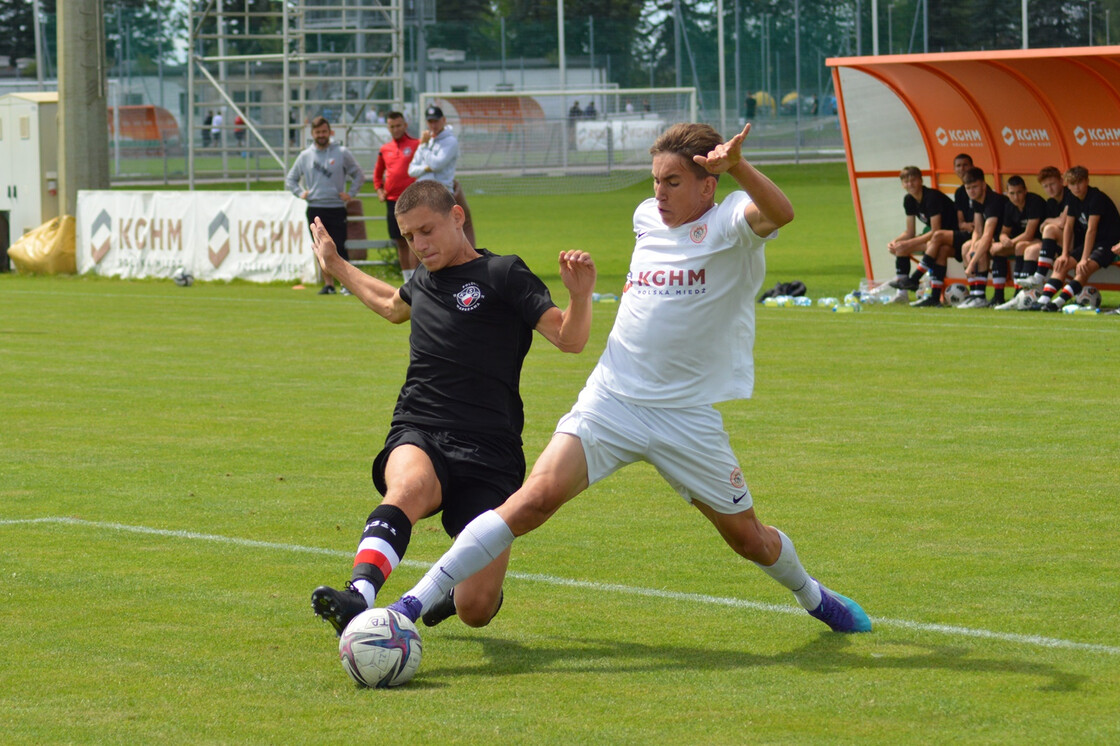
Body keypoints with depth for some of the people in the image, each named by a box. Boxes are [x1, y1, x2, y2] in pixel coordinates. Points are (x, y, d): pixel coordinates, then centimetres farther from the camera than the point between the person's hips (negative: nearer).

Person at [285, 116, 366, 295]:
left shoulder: (342, 153, 3)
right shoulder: (305, 156, 10)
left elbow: (359, 176, 10)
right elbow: (290, 179, 20)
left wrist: (351, 194, -1)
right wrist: (300, 193, 5)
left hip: (337, 209, -3)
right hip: (314, 210, 3)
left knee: (339, 249, -9)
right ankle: (328, 284, 11)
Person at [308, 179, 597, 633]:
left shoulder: (502, 276, 1)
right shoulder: (425, 279, 19)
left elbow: (568, 339, -8)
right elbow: (393, 306, 44)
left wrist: (580, 296, -27)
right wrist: (338, 268, 52)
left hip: (487, 454, -3)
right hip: (418, 440, 3)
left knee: (476, 610, -9)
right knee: (410, 486, -38)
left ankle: (455, 587, 29)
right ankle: (359, 596, -61)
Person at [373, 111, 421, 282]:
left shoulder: (416, 145, -2)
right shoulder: (385, 149, 13)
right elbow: (378, 172, 28)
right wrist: (379, 190, 14)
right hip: (392, 201, 5)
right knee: (401, 242, 9)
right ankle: (407, 281, 14)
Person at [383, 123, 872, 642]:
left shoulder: (729, 224, -9)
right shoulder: (647, 217, 9)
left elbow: (779, 213, -34)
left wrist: (738, 167, -50)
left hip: (688, 418, -3)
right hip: (610, 399, 3)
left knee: (750, 539, 11)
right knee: (538, 496, -19)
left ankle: (812, 597, 45)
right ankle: (417, 601, -24)